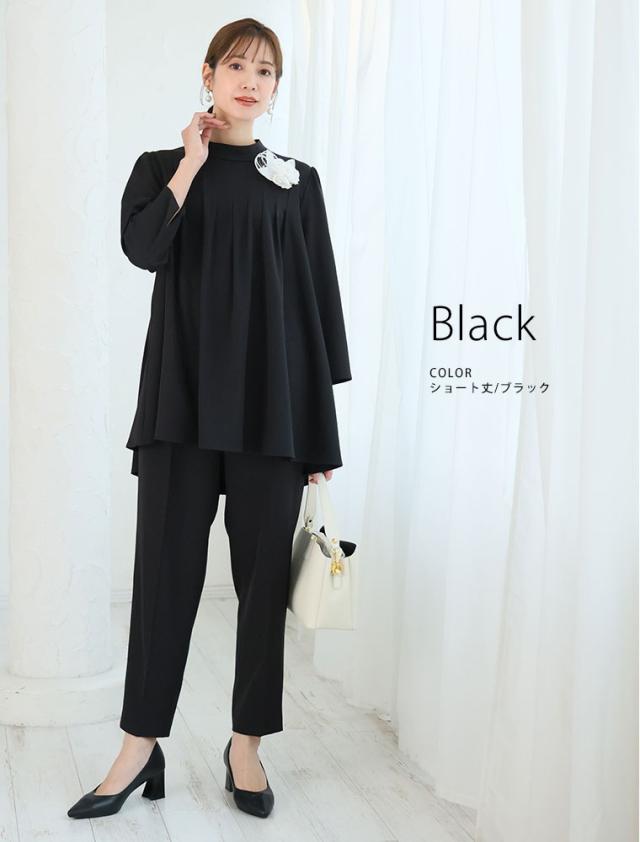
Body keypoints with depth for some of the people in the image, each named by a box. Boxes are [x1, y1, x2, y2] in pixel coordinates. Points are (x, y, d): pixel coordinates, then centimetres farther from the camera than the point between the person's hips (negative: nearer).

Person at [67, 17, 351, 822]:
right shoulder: (161, 167, 11)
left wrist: (321, 432, 1)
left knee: (264, 569, 4)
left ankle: (246, 744, 17)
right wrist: (193, 162, -3)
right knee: (166, 566, 1)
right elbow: (143, 247, -11)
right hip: (182, 397, 0)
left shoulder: (298, 182, 11)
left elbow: (319, 305, 6)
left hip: (272, 405, 1)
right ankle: (140, 749, 11)